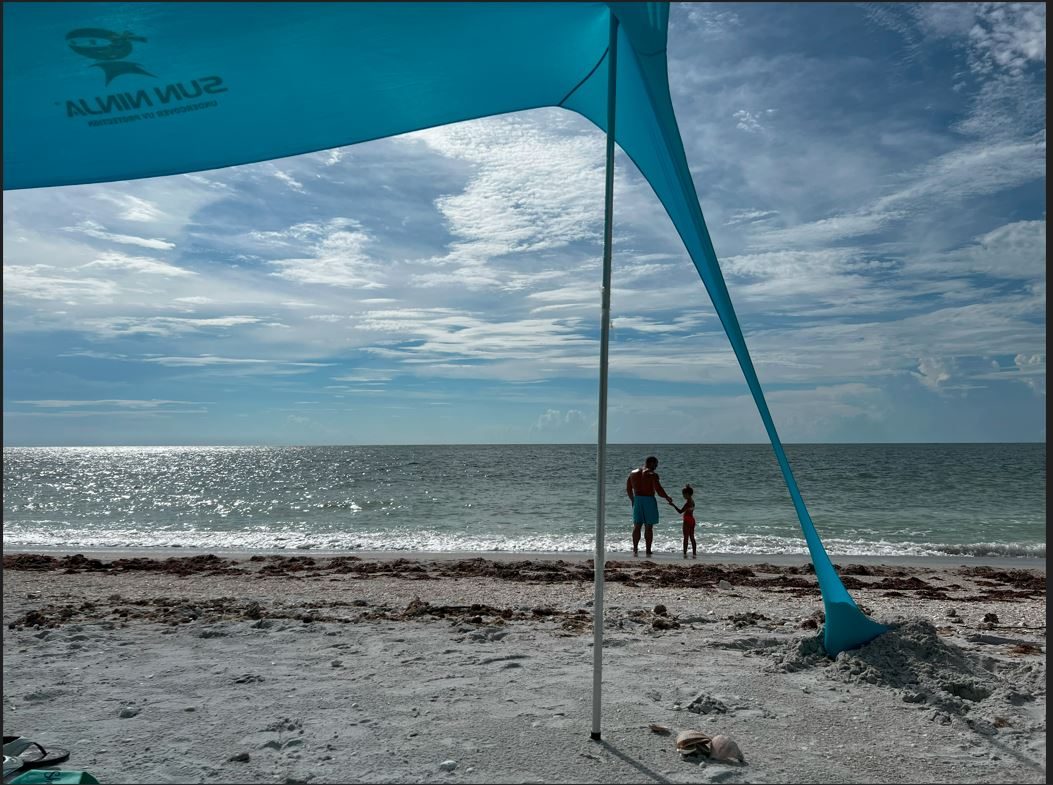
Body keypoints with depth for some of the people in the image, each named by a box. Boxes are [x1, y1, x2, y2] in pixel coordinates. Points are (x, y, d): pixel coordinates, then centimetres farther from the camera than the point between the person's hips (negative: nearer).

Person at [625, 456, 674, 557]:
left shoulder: (633, 473, 8)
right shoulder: (652, 474, -9)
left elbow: (628, 489, 15)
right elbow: (659, 490, -15)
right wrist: (667, 498, 2)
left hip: (637, 500, 4)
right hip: (649, 500, -4)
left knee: (637, 526, 9)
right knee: (648, 527, 2)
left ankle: (635, 549, 2)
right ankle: (648, 551, 4)